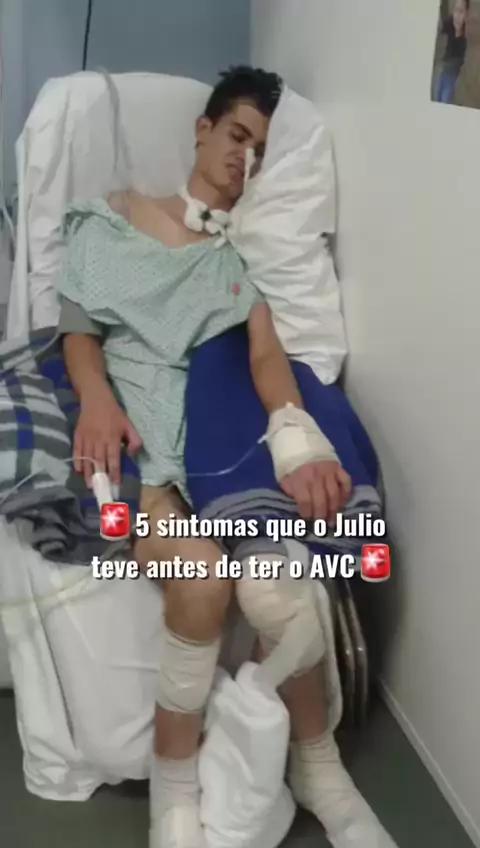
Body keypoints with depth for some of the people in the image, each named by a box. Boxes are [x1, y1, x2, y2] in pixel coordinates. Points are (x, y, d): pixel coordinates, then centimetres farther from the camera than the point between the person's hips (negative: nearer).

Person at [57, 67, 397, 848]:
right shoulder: (115, 218, 12)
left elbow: (266, 353, 0)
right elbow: (79, 330, 7)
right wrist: (96, 396, -17)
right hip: (131, 435, -2)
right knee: (202, 571, -33)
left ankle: (318, 766, -3)